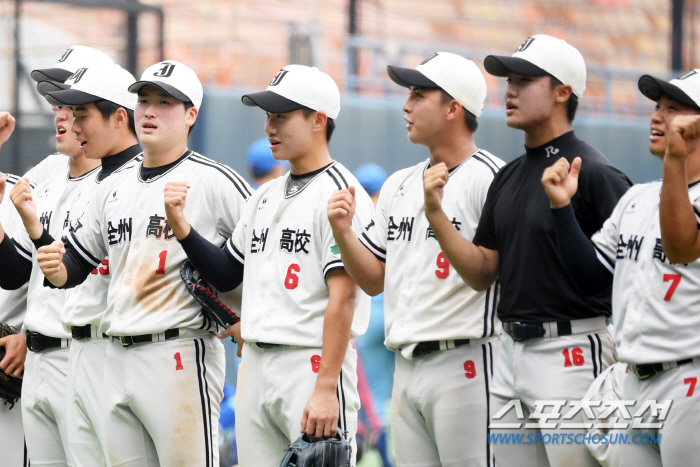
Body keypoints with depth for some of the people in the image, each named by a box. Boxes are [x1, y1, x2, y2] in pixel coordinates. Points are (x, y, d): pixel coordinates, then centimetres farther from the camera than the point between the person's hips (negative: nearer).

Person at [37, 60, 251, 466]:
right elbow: (74, 267, 21)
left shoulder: (213, 181, -5)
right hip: (117, 359, 7)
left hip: (181, 355, -7)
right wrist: (54, 268, -2)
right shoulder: (115, 187, 17)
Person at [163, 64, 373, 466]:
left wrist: (326, 388, -23)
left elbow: (343, 297, -16)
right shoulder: (266, 196, 18)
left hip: (312, 362, -8)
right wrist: (180, 225, 5)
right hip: (255, 366, 8)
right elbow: (226, 274, 22)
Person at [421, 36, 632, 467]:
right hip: (512, 351, 8)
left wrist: (620, 374, -18)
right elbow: (482, 273, 14)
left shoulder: (596, 174, -10)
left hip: (571, 352, -8)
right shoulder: (508, 178, 15)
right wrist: (436, 213, 0)